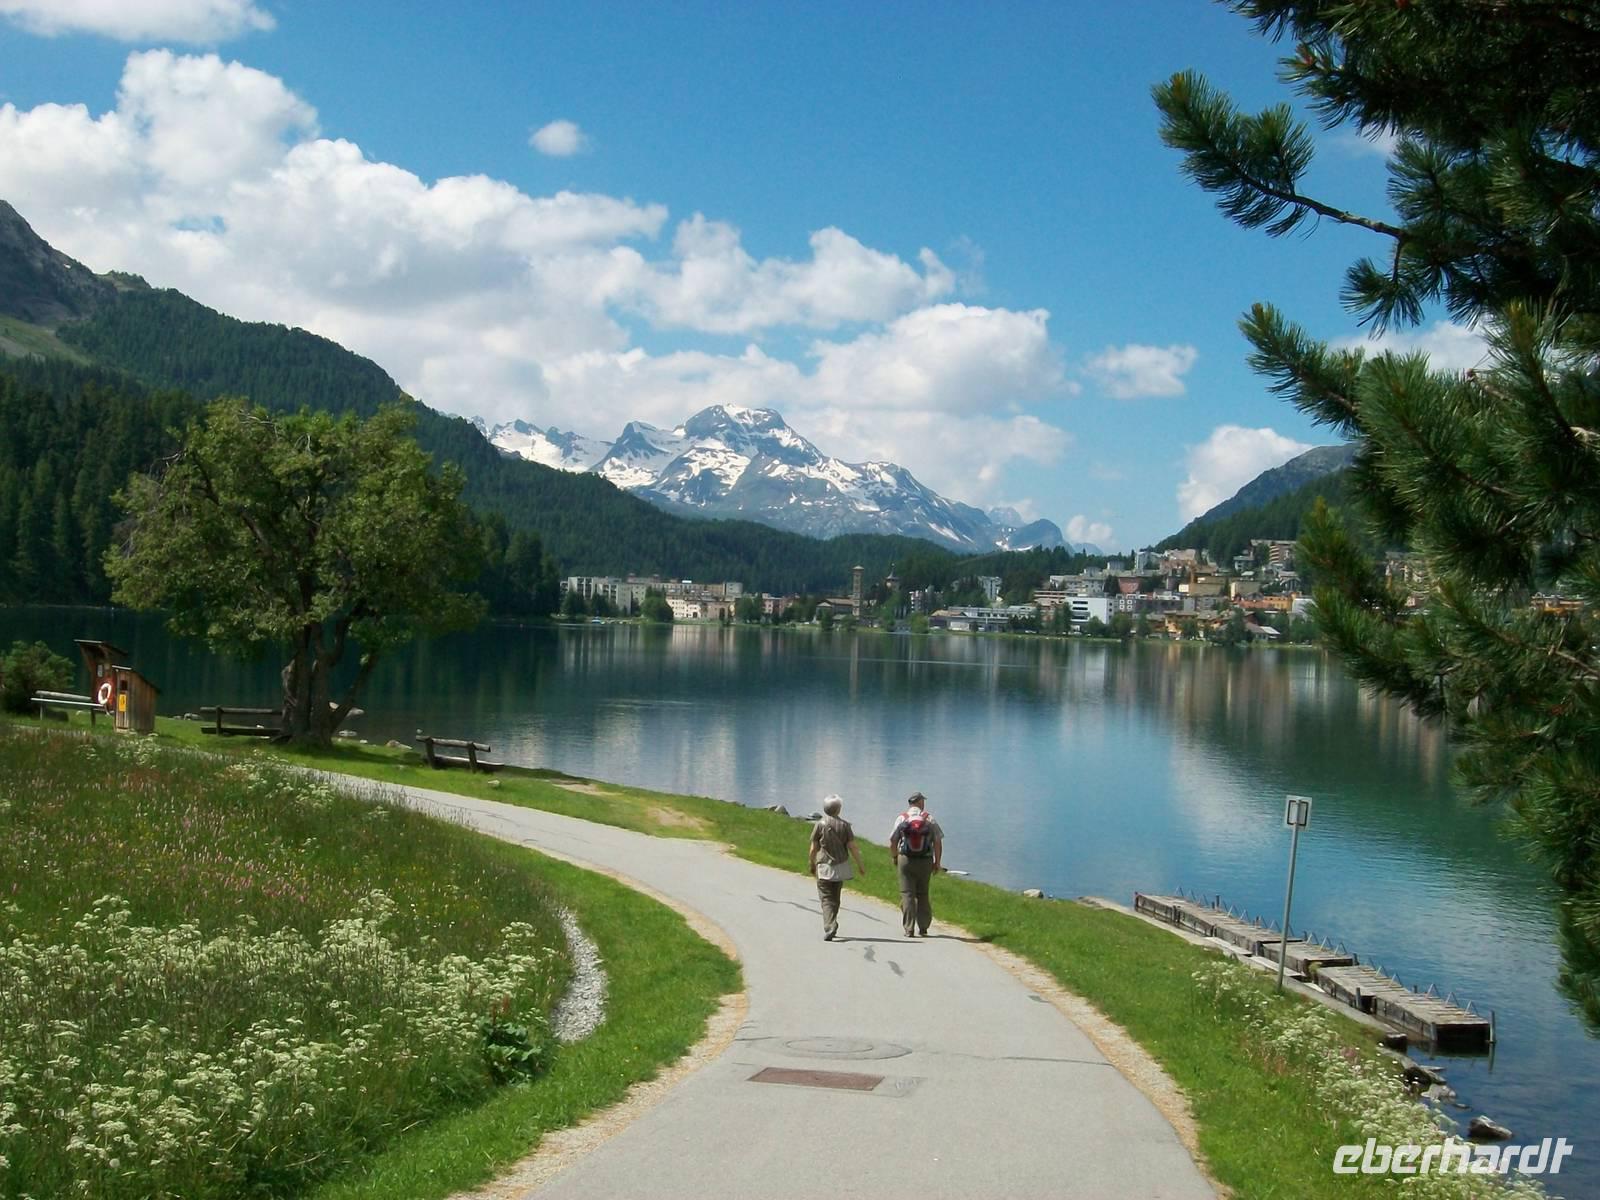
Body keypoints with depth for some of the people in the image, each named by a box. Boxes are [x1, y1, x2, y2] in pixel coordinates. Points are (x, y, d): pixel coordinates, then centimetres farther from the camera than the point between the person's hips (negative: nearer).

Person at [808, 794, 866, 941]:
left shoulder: (820, 825, -6)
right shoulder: (844, 825, -1)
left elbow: (813, 849, -2)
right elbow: (852, 847, -3)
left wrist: (812, 864, 14)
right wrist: (860, 865, 6)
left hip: (824, 867, -3)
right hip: (840, 866, 3)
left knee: (826, 899, -3)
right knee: (836, 898, 17)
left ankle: (829, 927, -22)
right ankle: (831, 926, 25)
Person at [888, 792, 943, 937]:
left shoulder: (901, 818, 0)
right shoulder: (929, 819, 0)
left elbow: (892, 842, 0)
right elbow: (938, 843, -2)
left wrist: (894, 858, 16)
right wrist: (937, 863, 7)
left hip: (905, 860, -1)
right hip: (925, 861, 1)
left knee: (907, 894, 2)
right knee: (923, 895, 14)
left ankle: (909, 929, -3)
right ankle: (923, 928, 16)